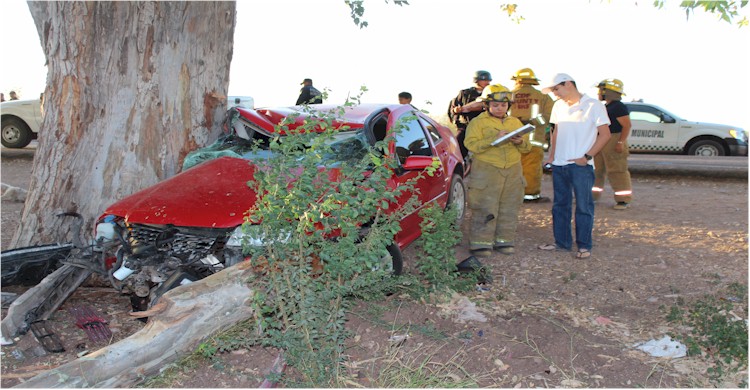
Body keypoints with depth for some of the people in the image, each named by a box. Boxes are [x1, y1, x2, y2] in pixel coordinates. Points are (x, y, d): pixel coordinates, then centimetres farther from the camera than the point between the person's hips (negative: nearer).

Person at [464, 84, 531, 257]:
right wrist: (494, 139, -22)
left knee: (509, 209, 7)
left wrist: (520, 142, -8)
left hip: (513, 172, 5)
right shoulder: (477, 122, 2)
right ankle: (481, 243, 3)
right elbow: (472, 144, -13)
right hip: (487, 172, -5)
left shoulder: (516, 123, 17)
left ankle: (504, 240, 18)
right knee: (485, 209, -5)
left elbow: (527, 147, 16)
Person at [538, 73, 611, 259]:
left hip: (581, 165, -6)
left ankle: (584, 246, 9)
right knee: (560, 205, 11)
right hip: (559, 164, 6)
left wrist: (587, 157, -14)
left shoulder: (593, 105, -7)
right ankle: (562, 242, 22)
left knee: (584, 206, 1)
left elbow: (605, 134, -7)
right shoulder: (558, 106, 12)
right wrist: (551, 155, 10)